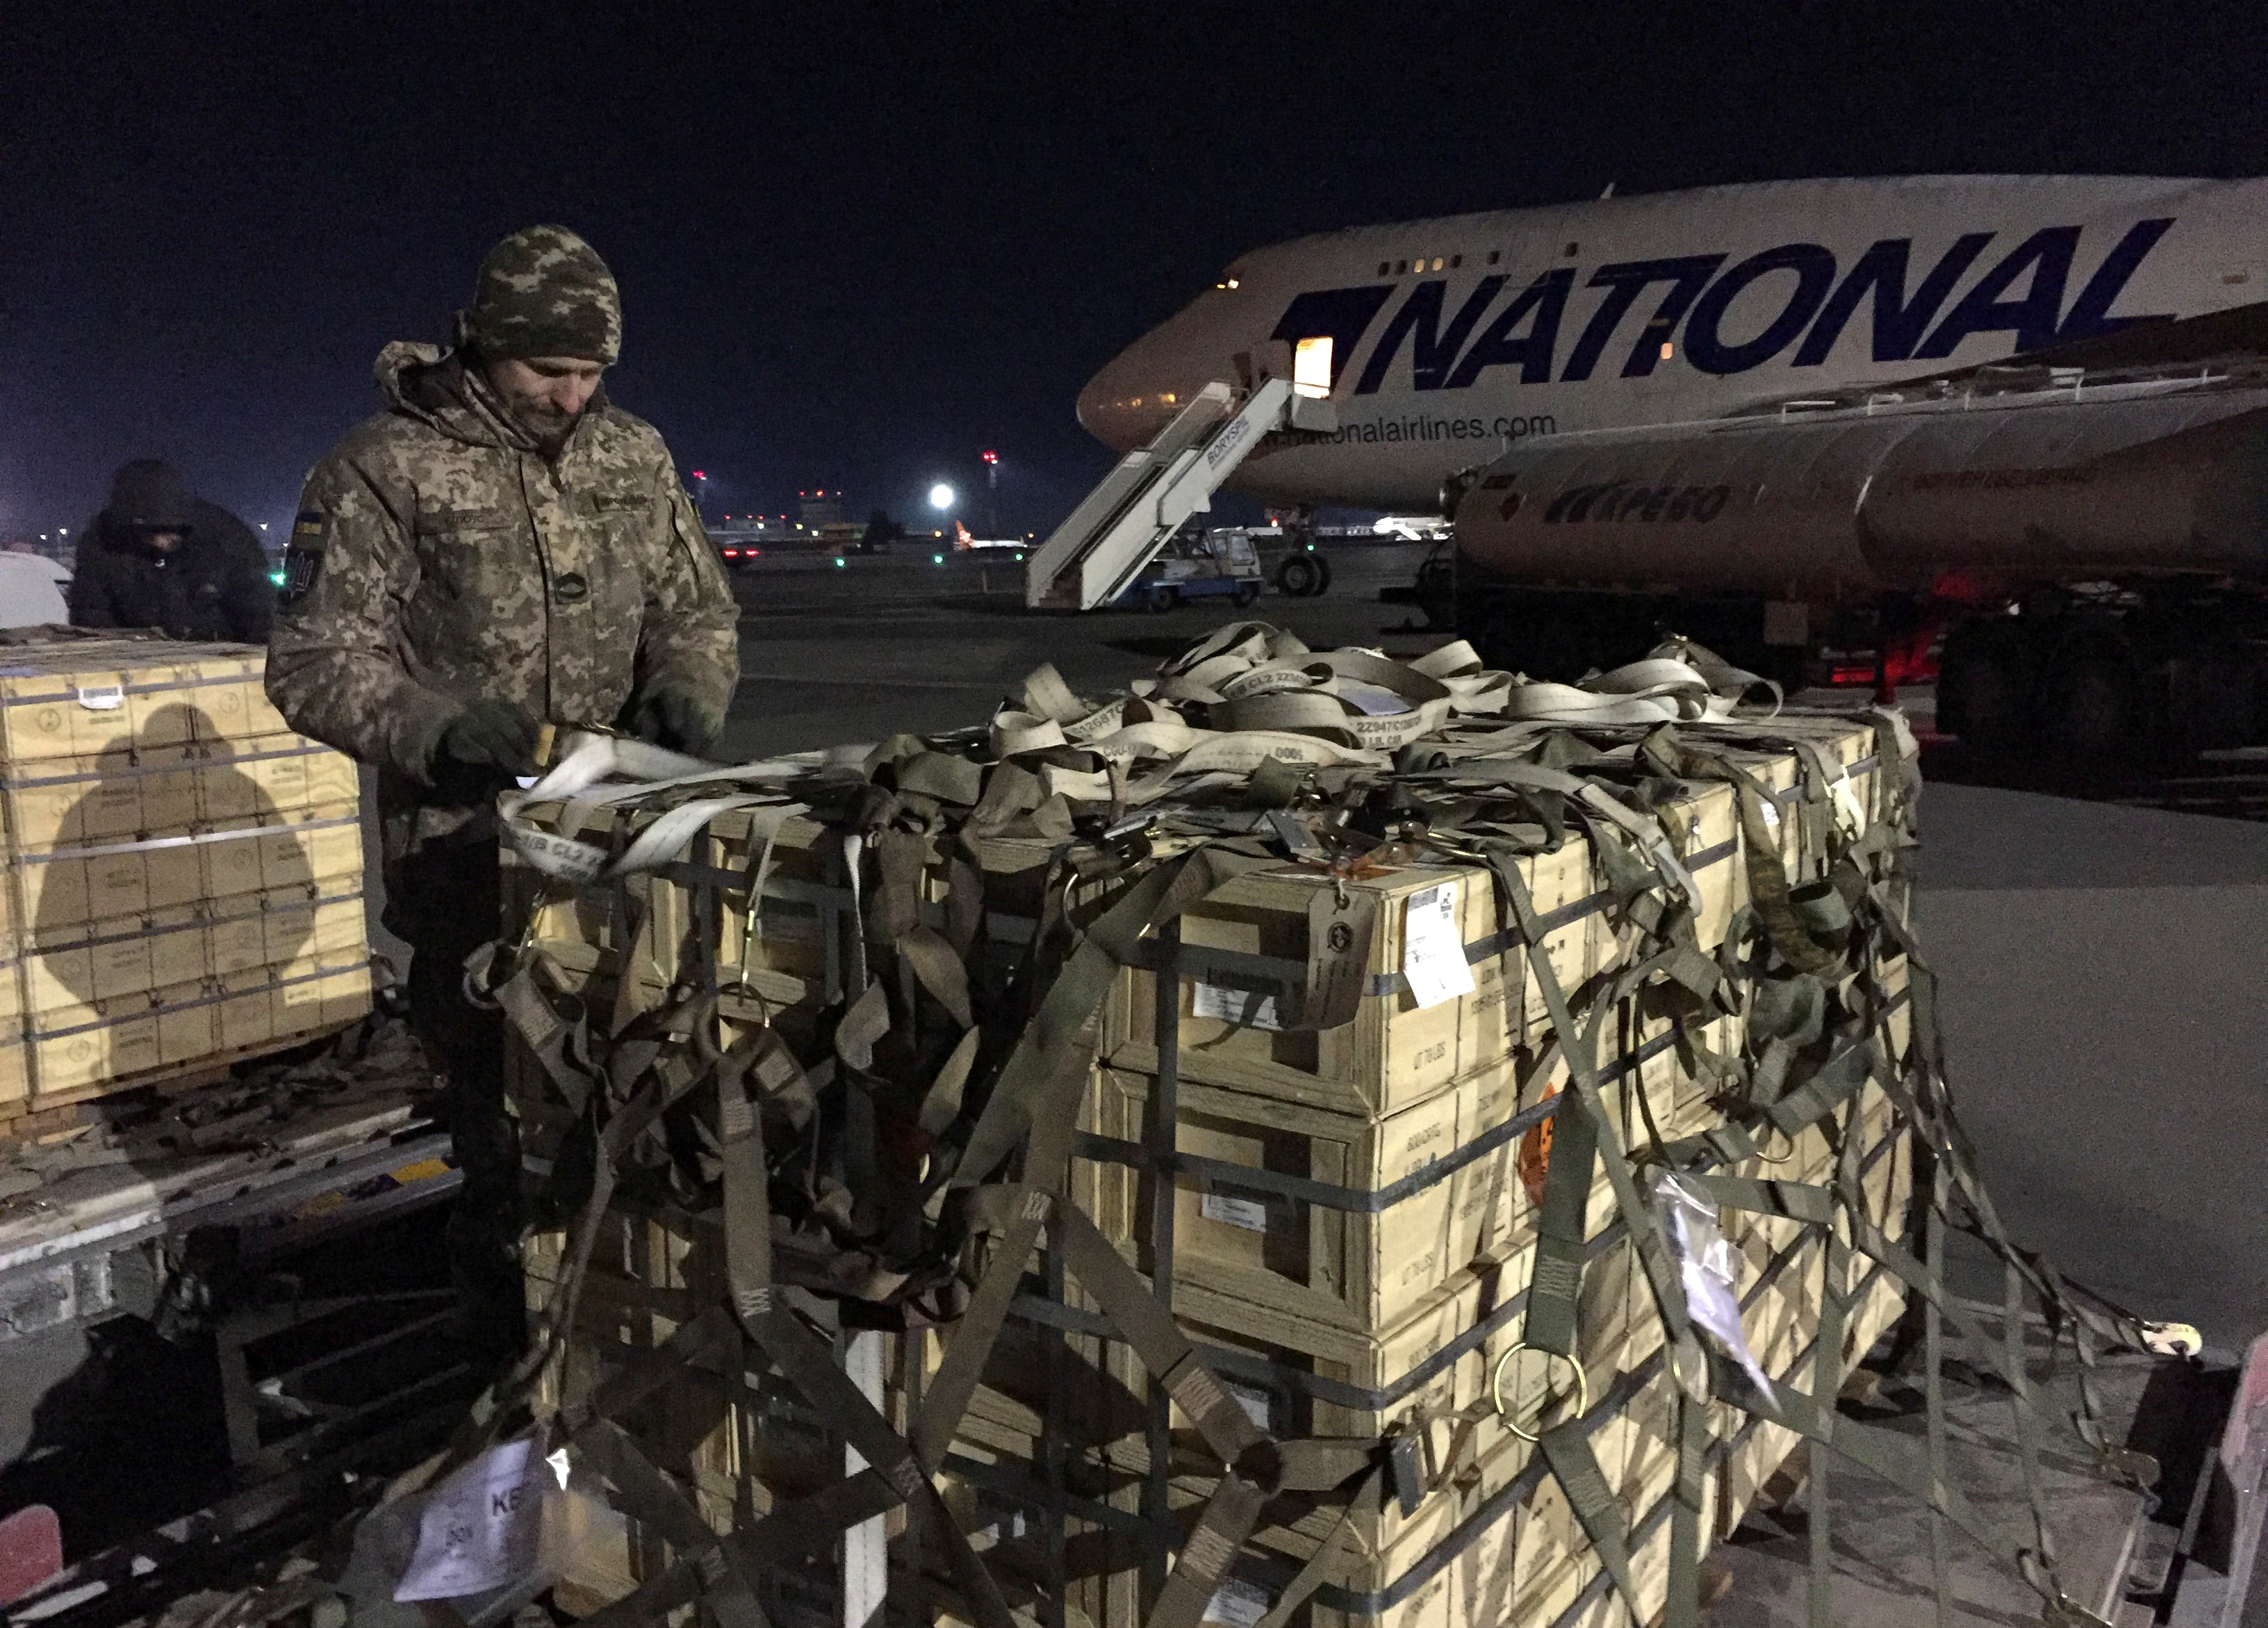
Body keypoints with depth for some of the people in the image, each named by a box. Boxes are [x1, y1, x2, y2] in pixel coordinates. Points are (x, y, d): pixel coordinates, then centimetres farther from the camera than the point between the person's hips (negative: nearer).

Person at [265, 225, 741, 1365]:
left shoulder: (632, 456, 7)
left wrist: (688, 692, -7)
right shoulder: (384, 470, -7)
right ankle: (511, 1335, 26)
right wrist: (438, 727, -25)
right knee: (504, 1112, 6)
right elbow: (313, 663, -8)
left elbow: (697, 609, 15)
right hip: (467, 856, -4)